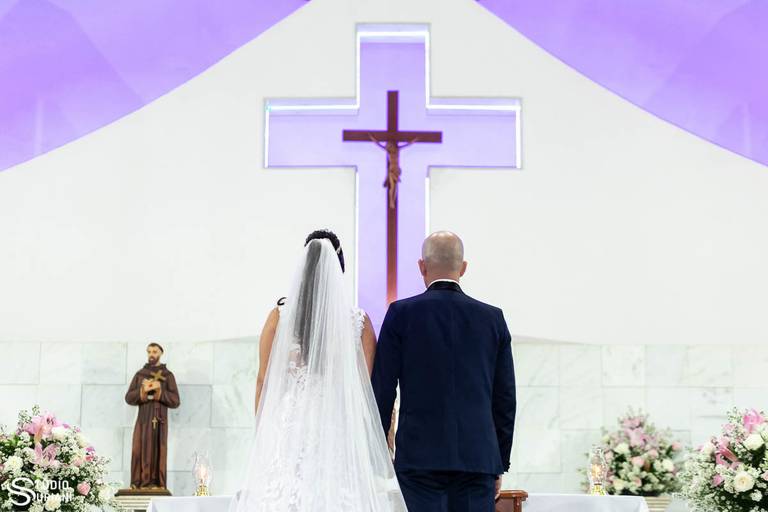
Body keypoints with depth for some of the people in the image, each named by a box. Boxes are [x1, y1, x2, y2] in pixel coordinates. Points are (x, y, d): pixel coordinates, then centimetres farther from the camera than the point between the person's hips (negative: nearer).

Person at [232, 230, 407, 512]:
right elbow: (368, 386, 1)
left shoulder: (280, 316, 0)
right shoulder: (359, 321, -1)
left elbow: (263, 380, 3)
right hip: (343, 431, 0)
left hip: (288, 428, 0)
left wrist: (261, 433, 12)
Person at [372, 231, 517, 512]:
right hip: (479, 456, 2)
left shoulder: (401, 313, -1)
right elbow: (505, 399, 9)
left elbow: (382, 390, -1)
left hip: (420, 457, -2)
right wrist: (500, 464, 17)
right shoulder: (493, 318, 7)